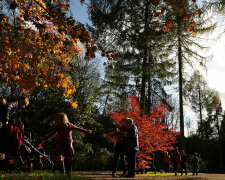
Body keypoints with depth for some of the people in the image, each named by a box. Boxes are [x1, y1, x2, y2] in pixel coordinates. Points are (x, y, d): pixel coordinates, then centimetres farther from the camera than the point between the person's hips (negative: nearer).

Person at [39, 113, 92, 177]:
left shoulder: (69, 126, -9)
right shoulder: (57, 127, -1)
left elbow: (77, 128, 1)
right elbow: (51, 134, 8)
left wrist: (86, 131, 2)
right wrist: (44, 140, 7)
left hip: (68, 144, -2)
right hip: (60, 144, 2)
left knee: (68, 159, 3)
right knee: (58, 158, -14)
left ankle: (68, 173, 18)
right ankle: (61, 172, -2)